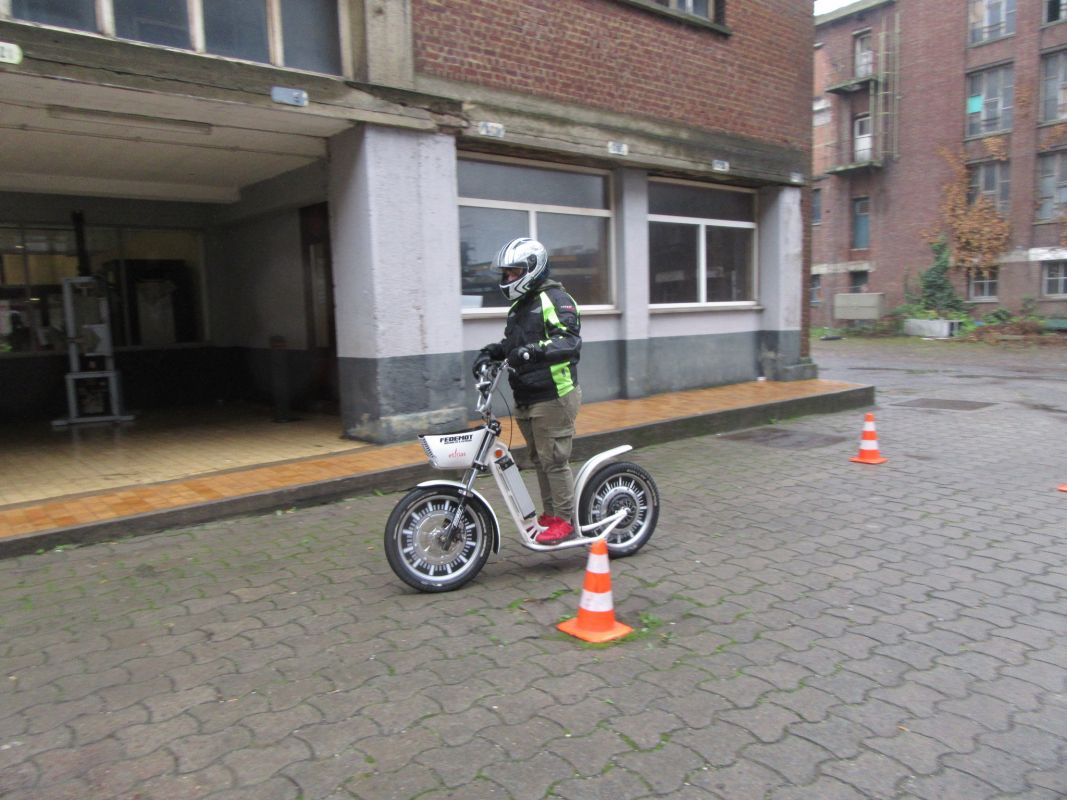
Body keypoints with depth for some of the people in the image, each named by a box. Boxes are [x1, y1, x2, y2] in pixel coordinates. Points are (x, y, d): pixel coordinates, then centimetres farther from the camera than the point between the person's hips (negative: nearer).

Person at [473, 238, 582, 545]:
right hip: (526, 400, 9)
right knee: (539, 459, 15)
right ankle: (550, 513, 27)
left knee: (554, 460, -5)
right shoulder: (519, 306, 19)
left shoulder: (555, 299, -10)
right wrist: (491, 352, 6)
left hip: (553, 398, -9)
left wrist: (532, 351, -37)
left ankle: (564, 521, 5)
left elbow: (571, 341, -23)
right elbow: (511, 343, 27)